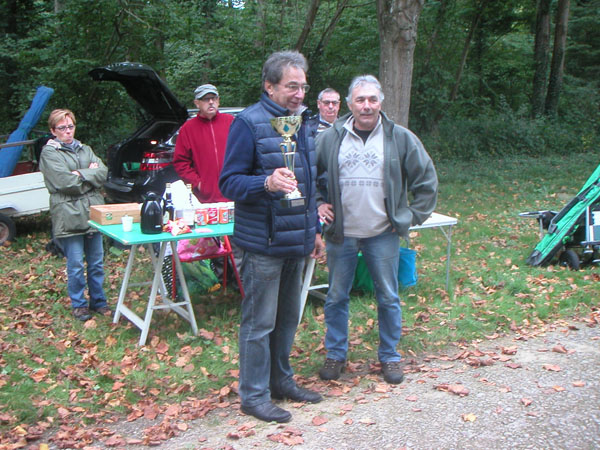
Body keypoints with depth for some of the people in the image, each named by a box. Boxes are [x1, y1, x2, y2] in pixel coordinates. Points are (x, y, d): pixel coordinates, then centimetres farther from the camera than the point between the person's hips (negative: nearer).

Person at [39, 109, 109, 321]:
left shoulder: (85, 150, 16)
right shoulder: (49, 153, -2)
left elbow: (103, 172, 2)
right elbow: (65, 182, -14)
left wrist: (81, 174, -12)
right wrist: (91, 175, -2)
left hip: (93, 213, 5)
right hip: (69, 215, -5)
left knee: (97, 262, 11)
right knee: (75, 265, 0)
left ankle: (98, 301, 24)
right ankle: (79, 304, 15)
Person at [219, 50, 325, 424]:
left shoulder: (303, 121, 13)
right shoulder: (250, 122, -11)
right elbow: (229, 182, -14)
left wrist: (315, 229, 20)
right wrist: (266, 183, -32)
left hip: (297, 240, 8)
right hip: (263, 242, -8)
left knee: (288, 317, 18)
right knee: (259, 323, 0)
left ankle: (282, 380, 33)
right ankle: (255, 396, 13)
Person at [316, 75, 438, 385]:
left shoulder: (401, 139, -2)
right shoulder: (330, 139, 0)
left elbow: (426, 180, 6)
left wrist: (412, 216, 1)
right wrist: (317, 205, 1)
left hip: (384, 234, -1)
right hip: (341, 234, 1)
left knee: (388, 298, 7)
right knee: (336, 297, 9)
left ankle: (390, 356, 23)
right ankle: (335, 354, 25)